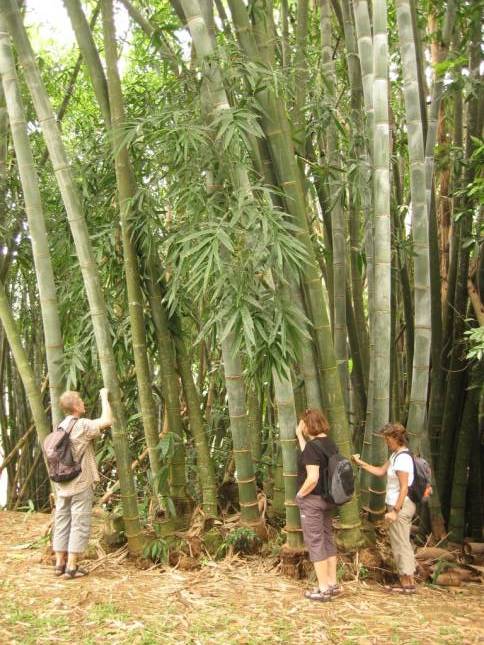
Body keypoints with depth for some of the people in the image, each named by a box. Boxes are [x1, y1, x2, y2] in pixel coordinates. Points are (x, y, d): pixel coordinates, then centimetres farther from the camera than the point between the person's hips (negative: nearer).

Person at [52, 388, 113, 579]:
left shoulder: (61, 427, 11)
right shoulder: (82, 425, -14)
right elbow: (107, 421, -24)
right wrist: (104, 397, -11)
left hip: (62, 484, 8)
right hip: (80, 484, -7)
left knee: (62, 523, 10)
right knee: (79, 524, -1)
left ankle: (60, 563, 15)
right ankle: (71, 567, -1)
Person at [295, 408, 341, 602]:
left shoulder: (313, 445, -21)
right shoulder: (329, 443, 5)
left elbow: (312, 478, -28)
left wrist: (300, 494, -13)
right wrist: (299, 435, 18)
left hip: (312, 500, -9)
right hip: (327, 499, 9)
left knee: (315, 543, 0)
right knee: (328, 540, 16)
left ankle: (323, 590, 6)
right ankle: (333, 584, 23)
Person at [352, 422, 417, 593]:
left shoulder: (403, 458, -21)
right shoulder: (395, 455, 10)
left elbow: (404, 488, -22)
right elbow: (381, 471, 20)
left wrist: (395, 511, -21)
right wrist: (361, 463, 15)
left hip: (400, 506, -10)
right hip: (398, 505, 10)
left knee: (400, 545, 0)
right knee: (403, 544, 15)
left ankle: (407, 584, 9)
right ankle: (408, 582, 23)